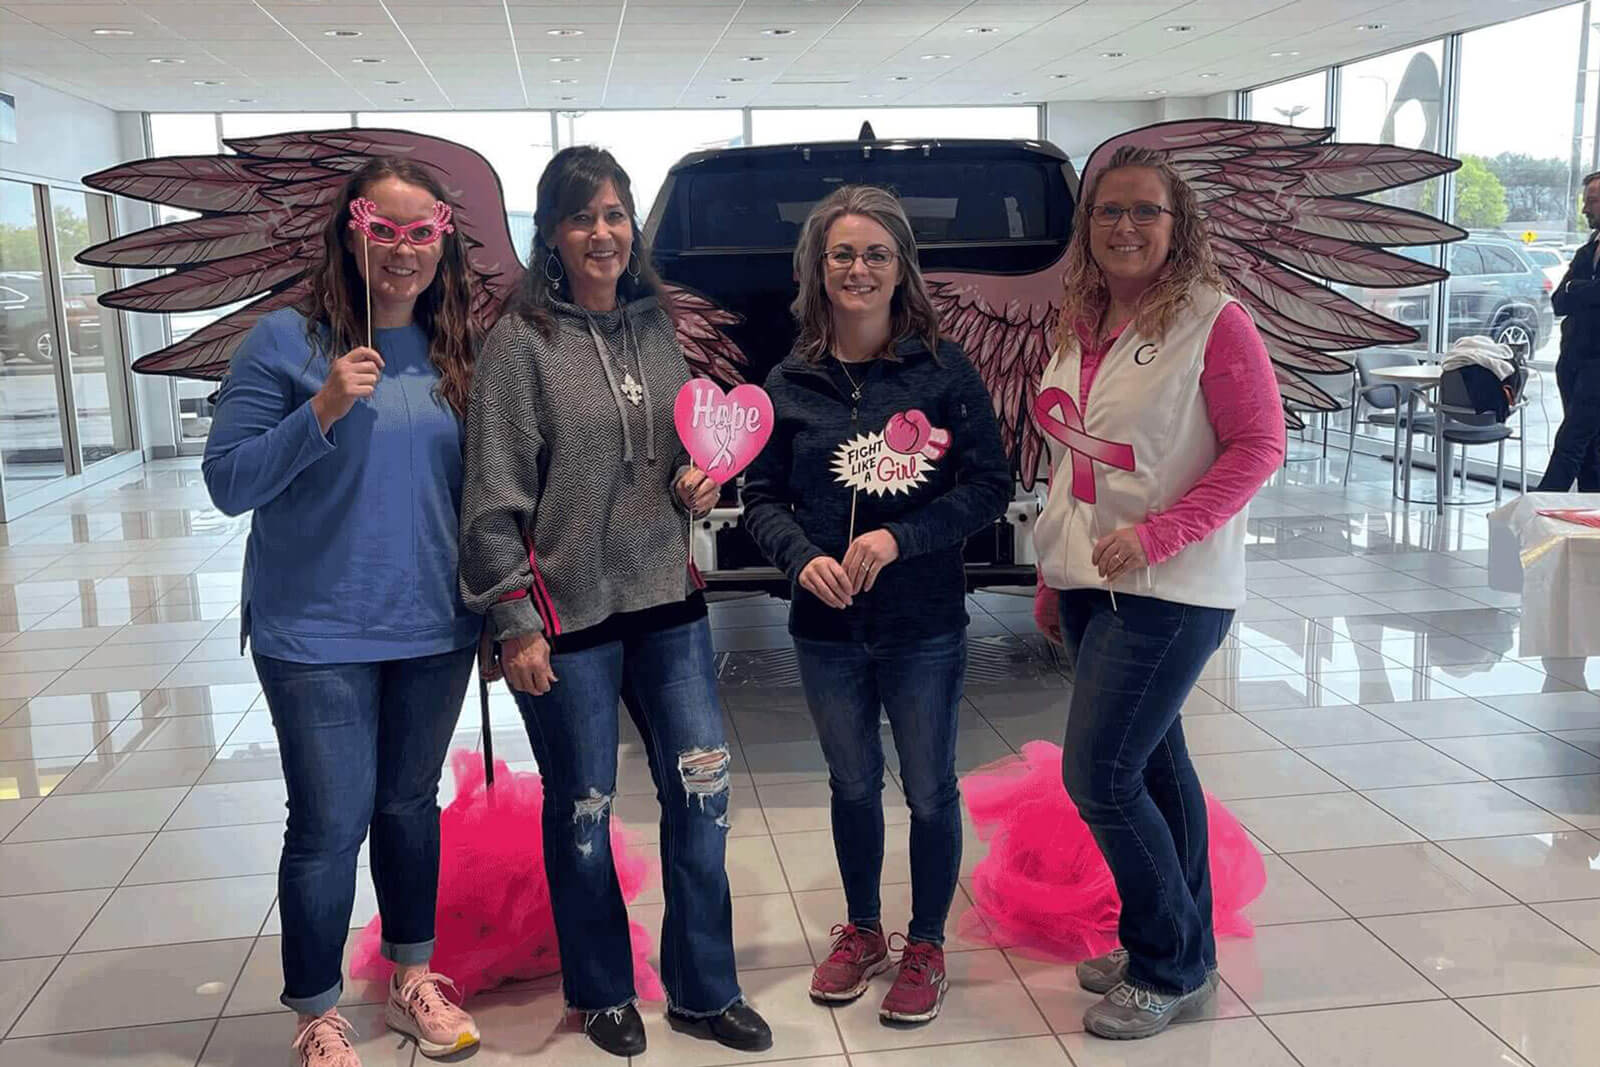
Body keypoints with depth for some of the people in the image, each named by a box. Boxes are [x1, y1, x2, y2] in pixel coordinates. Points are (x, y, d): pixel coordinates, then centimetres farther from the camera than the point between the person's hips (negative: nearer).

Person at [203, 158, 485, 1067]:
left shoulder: (457, 350, 4)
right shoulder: (288, 340, -8)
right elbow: (228, 482, -10)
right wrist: (323, 409, -23)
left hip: (434, 629, 4)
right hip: (319, 634, -4)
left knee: (411, 805, 17)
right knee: (332, 823, 1)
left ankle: (413, 979, 37)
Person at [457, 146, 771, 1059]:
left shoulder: (656, 325, 6)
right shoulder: (522, 341, -9)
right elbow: (495, 496, -10)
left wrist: (698, 483, -3)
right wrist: (516, 624, -12)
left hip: (668, 602, 5)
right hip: (568, 615, -4)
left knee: (703, 793, 8)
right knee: (582, 811, 10)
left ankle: (704, 991, 26)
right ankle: (603, 992, 32)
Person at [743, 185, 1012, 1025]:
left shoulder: (945, 370, -8)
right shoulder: (790, 382, 0)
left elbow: (990, 485, -8)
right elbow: (762, 496, 3)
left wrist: (900, 537, -20)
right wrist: (803, 558, -15)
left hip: (924, 625, -2)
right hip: (826, 628, 3)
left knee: (930, 791, 10)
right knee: (852, 785, 18)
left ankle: (926, 947, 31)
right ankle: (861, 931, 40)